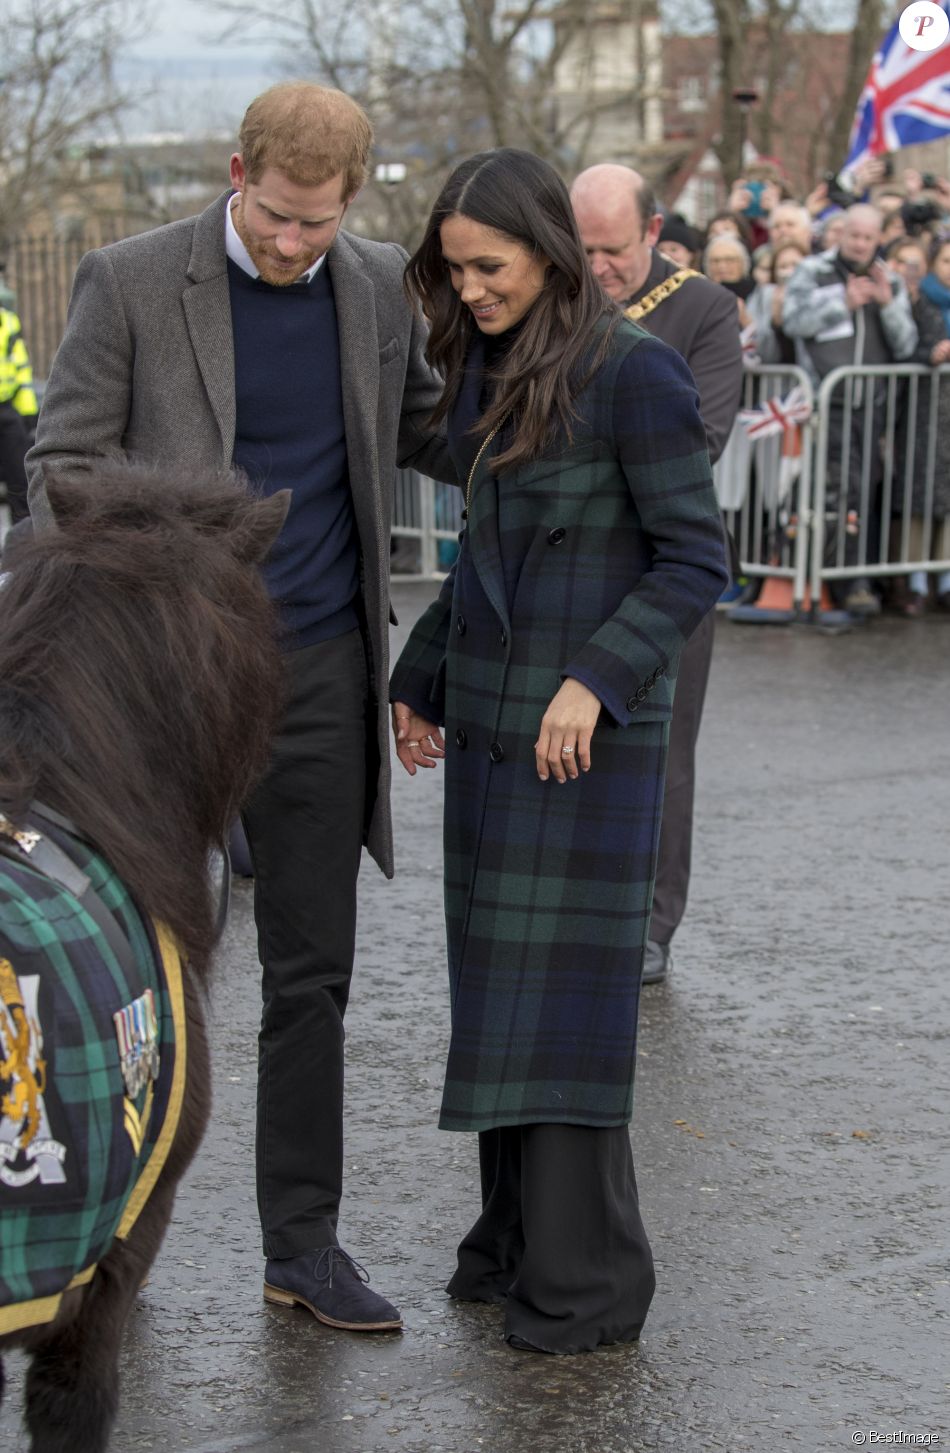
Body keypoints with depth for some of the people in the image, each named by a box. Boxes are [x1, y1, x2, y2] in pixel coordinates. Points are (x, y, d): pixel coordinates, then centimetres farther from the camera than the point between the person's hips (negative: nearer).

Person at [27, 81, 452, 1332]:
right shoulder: (132, 282, -7)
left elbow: (423, 427, 21)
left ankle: (303, 1242, 17)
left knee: (313, 971, 7)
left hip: (320, 672, 3)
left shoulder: (380, 286, 5)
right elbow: (65, 465, -6)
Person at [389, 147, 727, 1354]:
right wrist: (421, 679, 18)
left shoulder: (633, 373, -13)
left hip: (591, 722, -8)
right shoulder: (490, 369, 10)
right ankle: (518, 1231, 22)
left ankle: (587, 1278, 4)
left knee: (562, 984, -5)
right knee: (495, 974, 10)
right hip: (488, 711, 8)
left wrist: (597, 679, -23)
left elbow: (695, 559, -14)